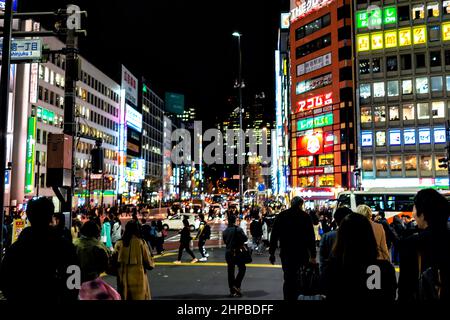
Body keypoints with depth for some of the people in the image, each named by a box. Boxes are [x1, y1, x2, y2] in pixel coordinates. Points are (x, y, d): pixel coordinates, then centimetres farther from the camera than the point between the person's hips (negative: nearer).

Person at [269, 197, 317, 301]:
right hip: (302, 253, -2)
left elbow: (274, 235, 2)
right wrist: (313, 255, -1)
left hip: (286, 253, 2)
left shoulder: (281, 216, 3)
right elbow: (311, 237, -5)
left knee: (288, 279, 10)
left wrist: (272, 253, 7)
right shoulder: (305, 216, -3)